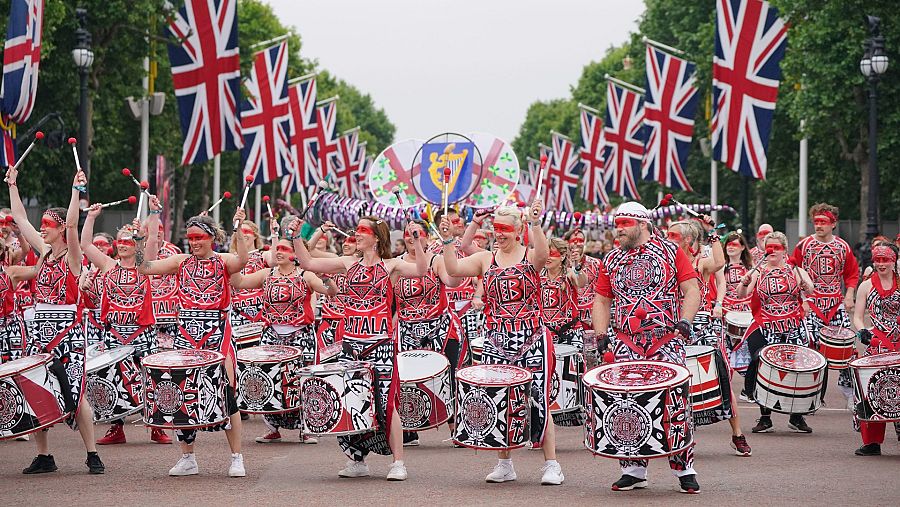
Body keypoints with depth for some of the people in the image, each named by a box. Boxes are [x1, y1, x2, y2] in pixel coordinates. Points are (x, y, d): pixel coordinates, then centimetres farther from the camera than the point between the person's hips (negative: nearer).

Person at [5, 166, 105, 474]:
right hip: (39, 329, 7)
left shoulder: (71, 256, -4)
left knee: (75, 393, -8)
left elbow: (71, 223, -21)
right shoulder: (43, 251, 13)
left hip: (67, 330, -7)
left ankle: (92, 455, -2)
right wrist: (12, 184, 19)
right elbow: (19, 217, 18)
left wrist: (77, 190, -23)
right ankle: (43, 456, 9)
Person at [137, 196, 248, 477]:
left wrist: (239, 228, -24)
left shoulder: (222, 261, 3)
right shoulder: (181, 261, 11)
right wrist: (153, 219, -4)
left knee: (225, 391, -7)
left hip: (217, 332, -3)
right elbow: (147, 266, -2)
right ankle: (187, 459, 14)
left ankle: (237, 458, 1)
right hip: (186, 332, 3)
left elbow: (241, 260, -20)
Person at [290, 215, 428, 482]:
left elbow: (420, 270, -14)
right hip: (351, 344, 5)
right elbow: (308, 262, 12)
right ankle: (357, 460, 19)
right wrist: (296, 238, 3)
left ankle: (398, 462, -2)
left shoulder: (390, 265, 2)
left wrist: (416, 241, -23)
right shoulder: (349, 264, 12)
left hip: (380, 344, -4)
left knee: (385, 402, -8)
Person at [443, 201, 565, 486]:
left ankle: (551, 465, 3)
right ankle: (505, 464, 18)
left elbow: (543, 253, -25)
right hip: (496, 343, 4)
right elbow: (453, 269, -4)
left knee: (538, 401, -4)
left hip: (532, 342, -4)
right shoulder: (486, 259, 9)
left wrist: (535, 223, -36)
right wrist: (448, 240, -14)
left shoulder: (530, 256, -1)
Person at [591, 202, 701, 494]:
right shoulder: (612, 261, 15)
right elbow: (602, 299, 18)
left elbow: (691, 290, 1)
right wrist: (600, 333, 4)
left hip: (667, 340, -3)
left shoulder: (671, 252, 5)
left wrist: (684, 321, -14)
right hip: (626, 343, 3)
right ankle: (634, 470, 6)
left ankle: (684, 469, -2)